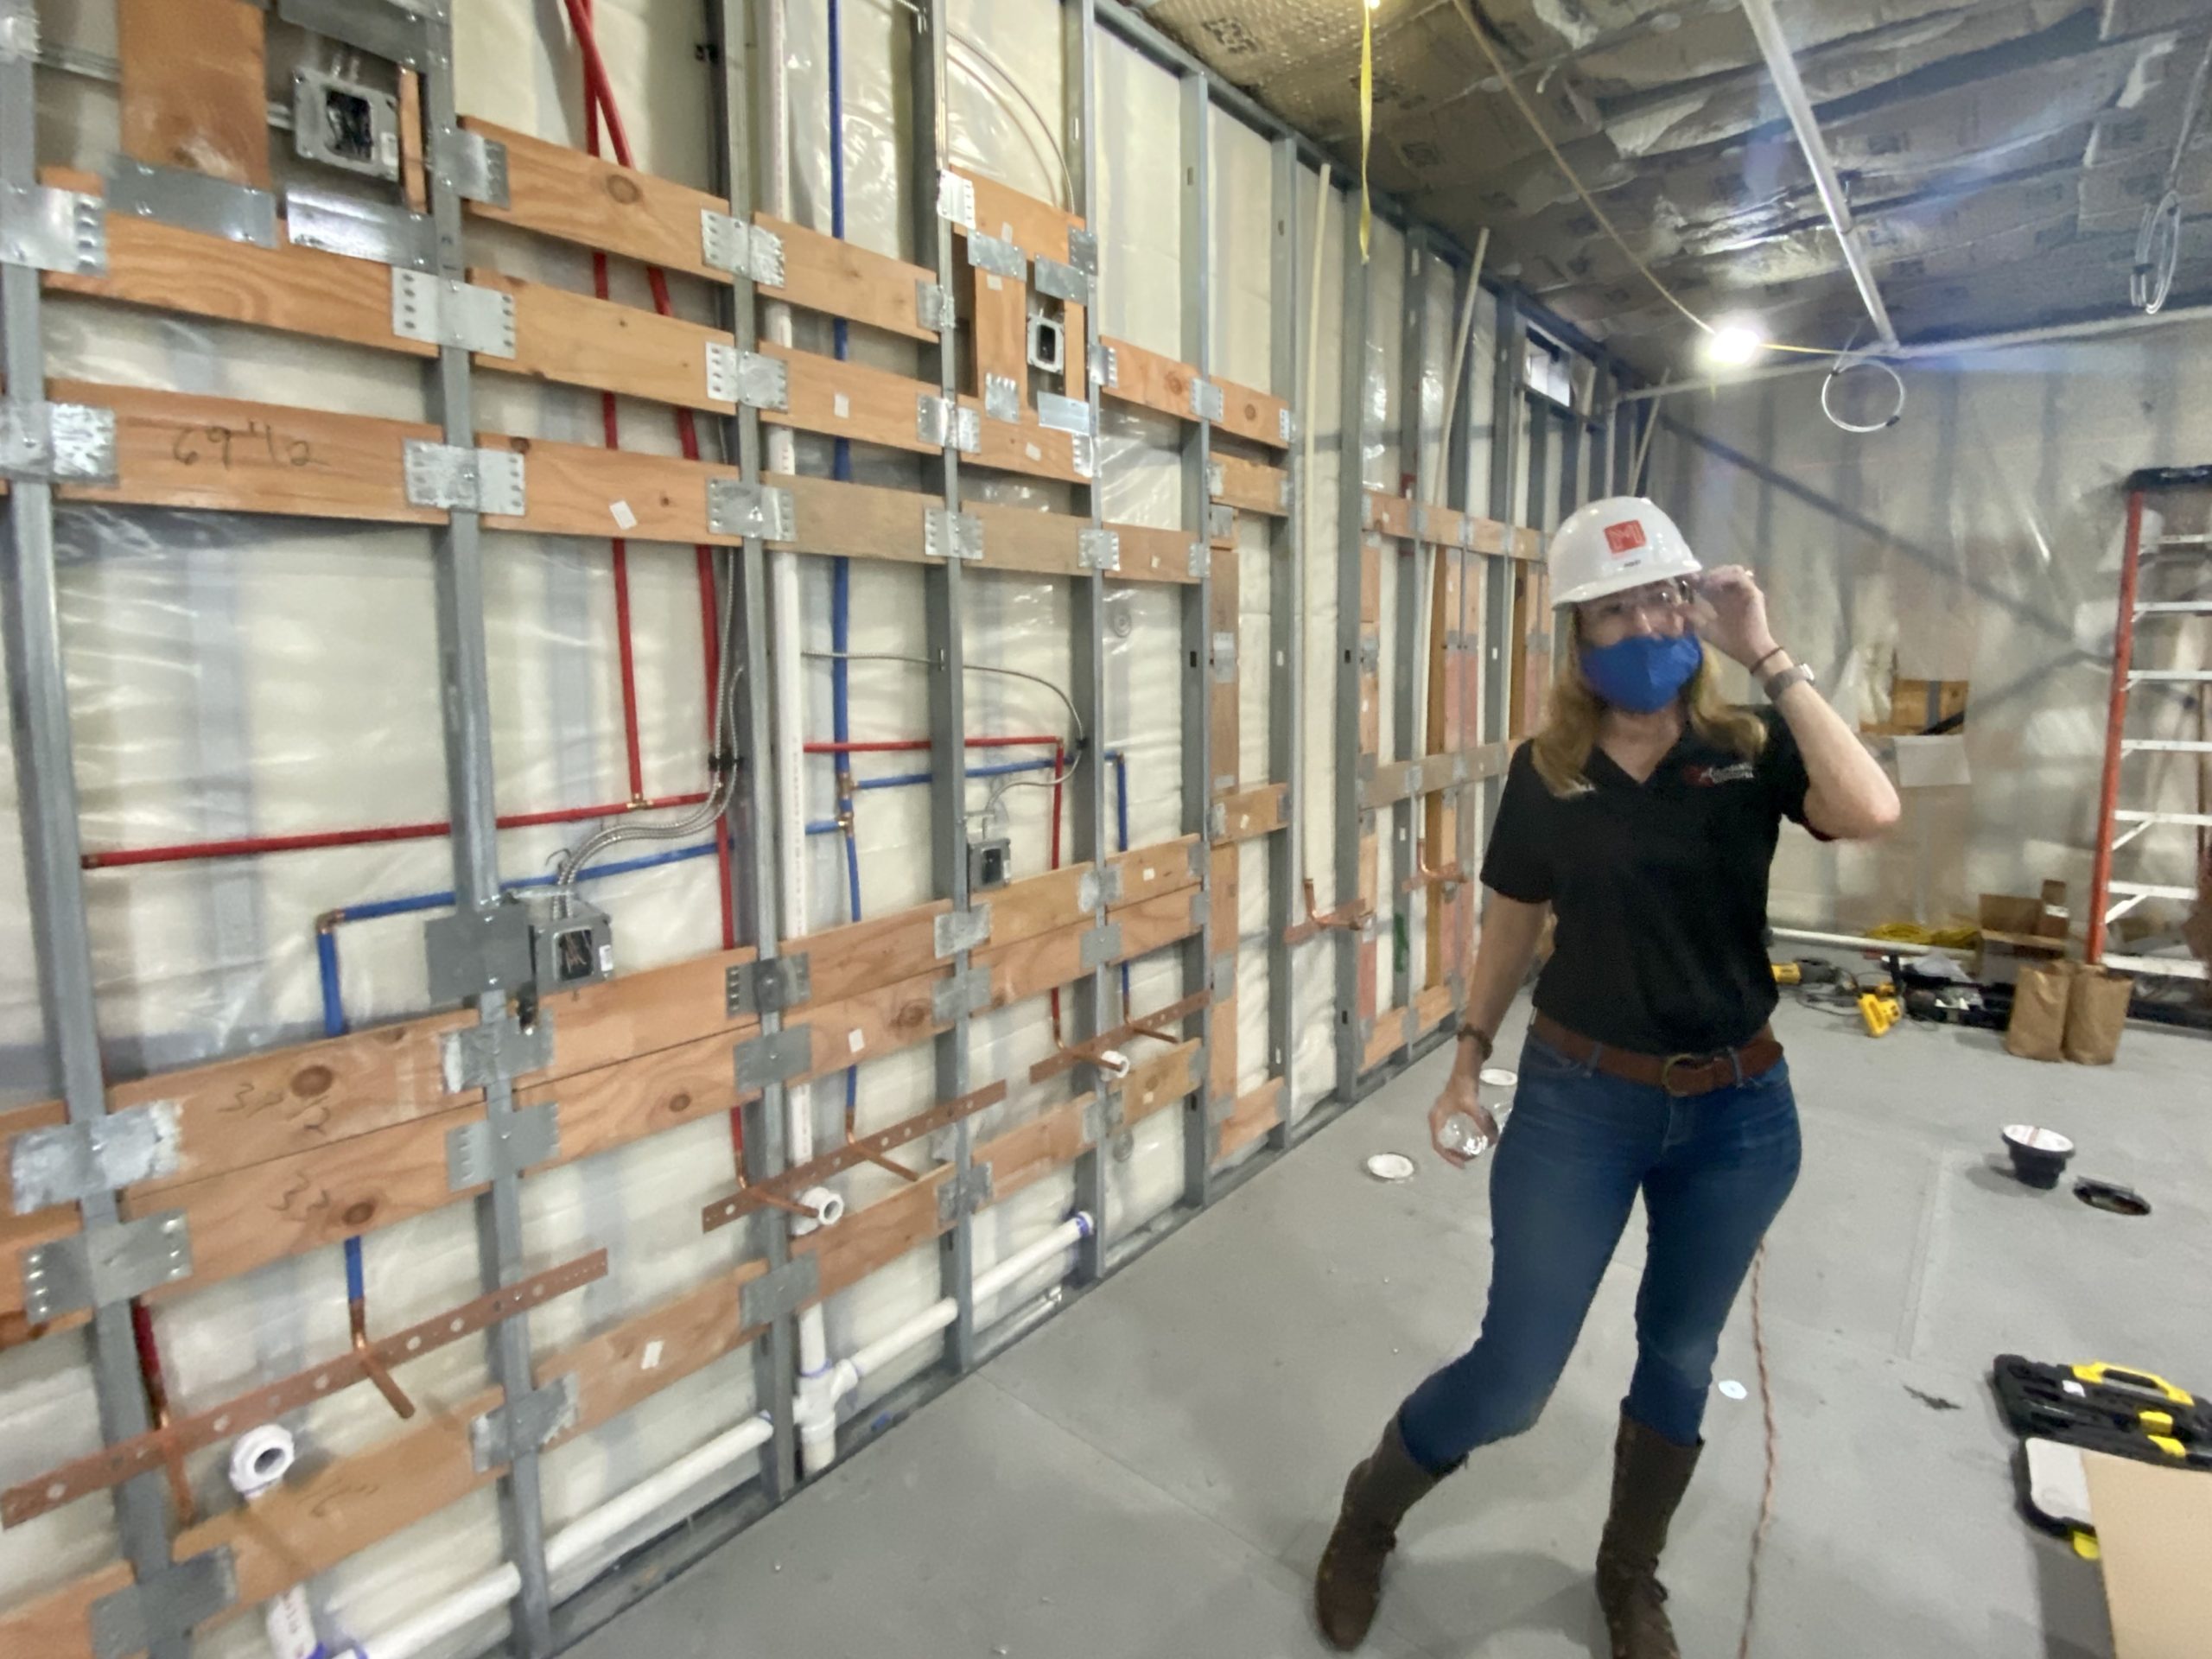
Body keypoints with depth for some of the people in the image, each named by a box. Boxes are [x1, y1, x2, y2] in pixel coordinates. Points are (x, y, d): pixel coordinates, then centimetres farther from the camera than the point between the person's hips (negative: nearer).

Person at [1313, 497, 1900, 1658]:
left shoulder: (1753, 750, -6)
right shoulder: (1546, 772, -5)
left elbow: (1872, 813, -27)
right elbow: (1511, 925, 4)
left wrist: (1768, 658, -22)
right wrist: (1467, 1063, 5)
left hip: (1736, 1112, 2)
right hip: (1576, 1101, -1)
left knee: (1680, 1360, 19)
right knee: (1513, 1376, 2)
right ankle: (1367, 1516, 31)